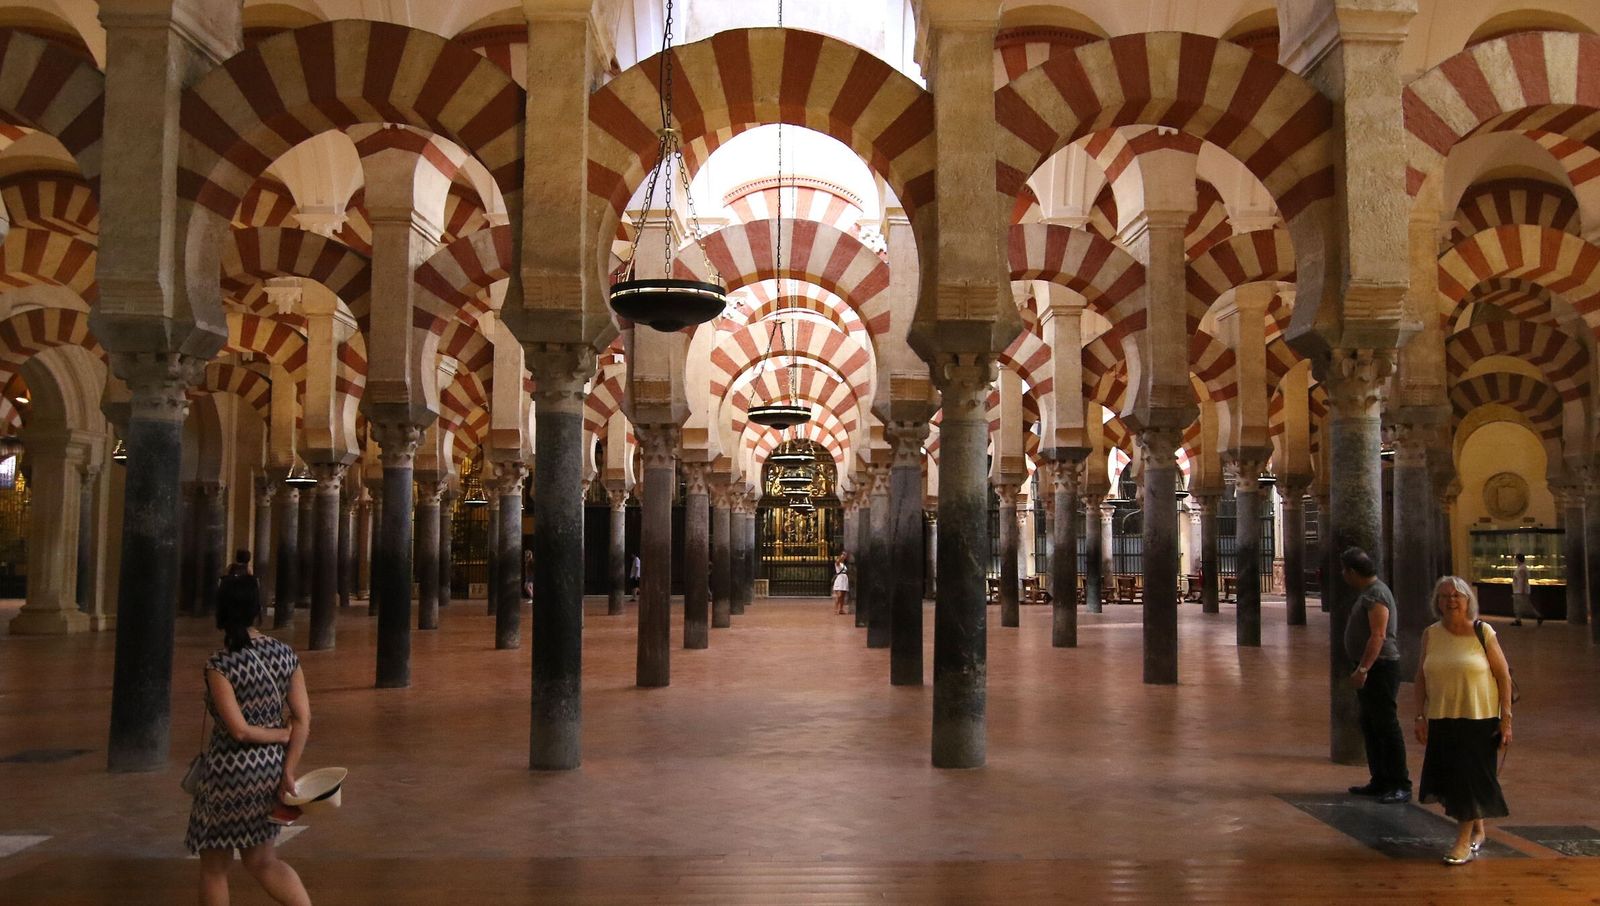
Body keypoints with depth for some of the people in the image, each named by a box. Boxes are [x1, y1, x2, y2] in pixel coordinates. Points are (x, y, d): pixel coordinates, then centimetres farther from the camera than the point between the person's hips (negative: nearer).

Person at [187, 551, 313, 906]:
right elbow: (303, 719, -4)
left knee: (214, 867, 15)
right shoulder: (285, 654, -2)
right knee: (261, 861, 19)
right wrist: (289, 771, -1)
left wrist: (283, 735, -4)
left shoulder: (221, 664, -17)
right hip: (270, 768, 5)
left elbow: (239, 730, -20)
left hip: (230, 773, -5)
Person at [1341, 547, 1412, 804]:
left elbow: (1378, 636, -24)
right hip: (1370, 668, 11)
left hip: (1380, 668, -11)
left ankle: (1400, 786, -1)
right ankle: (1380, 781, 22)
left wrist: (1362, 669, -26)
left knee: (1387, 727, -6)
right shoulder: (1368, 593, 15)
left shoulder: (1376, 595, -17)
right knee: (1370, 726, 14)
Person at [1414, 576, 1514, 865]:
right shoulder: (1430, 635, 2)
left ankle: (1464, 841, 10)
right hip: (1441, 720, 4)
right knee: (1447, 778, 9)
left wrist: (1506, 718, -8)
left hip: (1479, 719, -4)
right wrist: (1420, 716, 4)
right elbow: (1421, 677, 7)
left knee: (1470, 777, -1)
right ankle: (1477, 829, 33)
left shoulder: (1483, 632, -7)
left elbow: (1504, 676, -5)